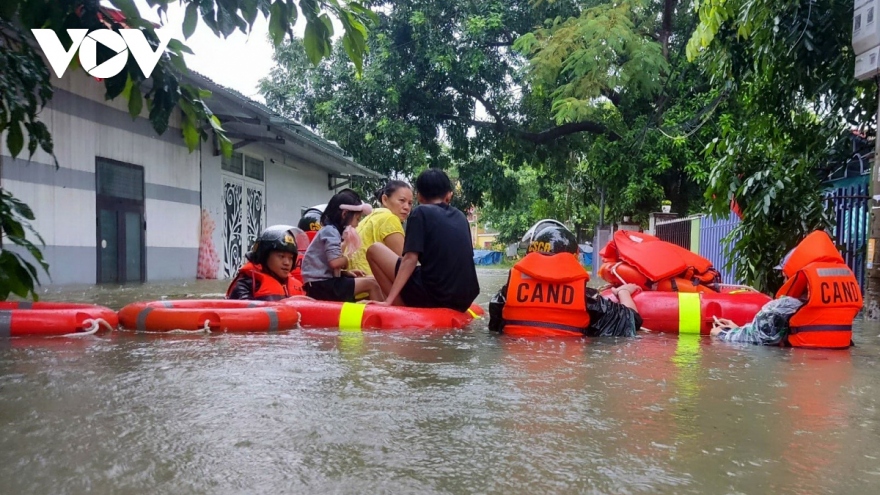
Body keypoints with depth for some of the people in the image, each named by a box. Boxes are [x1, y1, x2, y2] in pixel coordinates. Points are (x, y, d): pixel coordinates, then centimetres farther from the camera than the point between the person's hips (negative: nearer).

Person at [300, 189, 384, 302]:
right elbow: (335, 262, -24)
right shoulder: (331, 231, -11)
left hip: (324, 282, 10)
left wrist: (346, 272, 9)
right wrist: (346, 260, -4)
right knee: (372, 284, -13)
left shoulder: (330, 230, 18)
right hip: (321, 285, -10)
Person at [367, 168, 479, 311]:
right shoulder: (461, 217, 16)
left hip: (433, 295, -6)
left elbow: (410, 259, -10)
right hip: (465, 299, 6)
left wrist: (389, 300, -11)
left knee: (374, 250, 7)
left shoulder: (421, 212, 0)